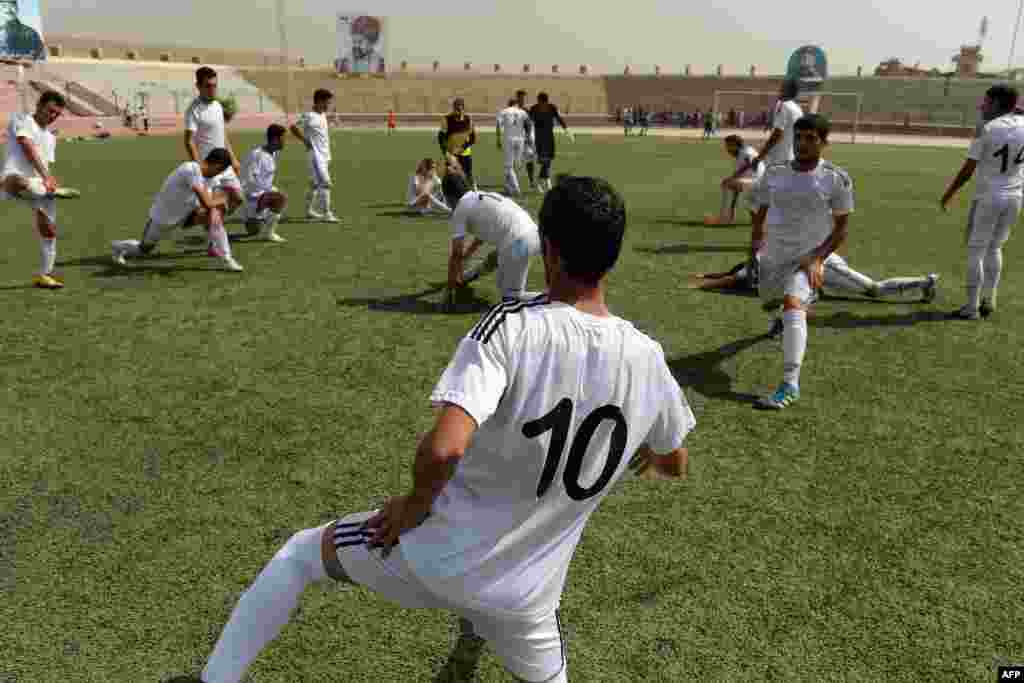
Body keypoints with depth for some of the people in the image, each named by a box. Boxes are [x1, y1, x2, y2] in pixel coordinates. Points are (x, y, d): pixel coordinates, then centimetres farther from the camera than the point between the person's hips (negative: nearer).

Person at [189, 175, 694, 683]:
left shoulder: (512, 328, -24)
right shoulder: (647, 360, -9)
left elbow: (443, 448, -37)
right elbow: (675, 464, 9)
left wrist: (417, 502, -14)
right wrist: (639, 460, 33)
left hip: (436, 558, -2)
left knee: (298, 553, 23)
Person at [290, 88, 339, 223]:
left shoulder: (323, 115, 13)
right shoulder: (309, 116, -12)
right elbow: (293, 127, -13)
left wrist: (328, 156, 15)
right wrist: (305, 141, -13)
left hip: (325, 155, 9)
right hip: (315, 155, -9)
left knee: (315, 184, 16)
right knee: (325, 184, -14)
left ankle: (309, 211, 27)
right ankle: (326, 214, -14)